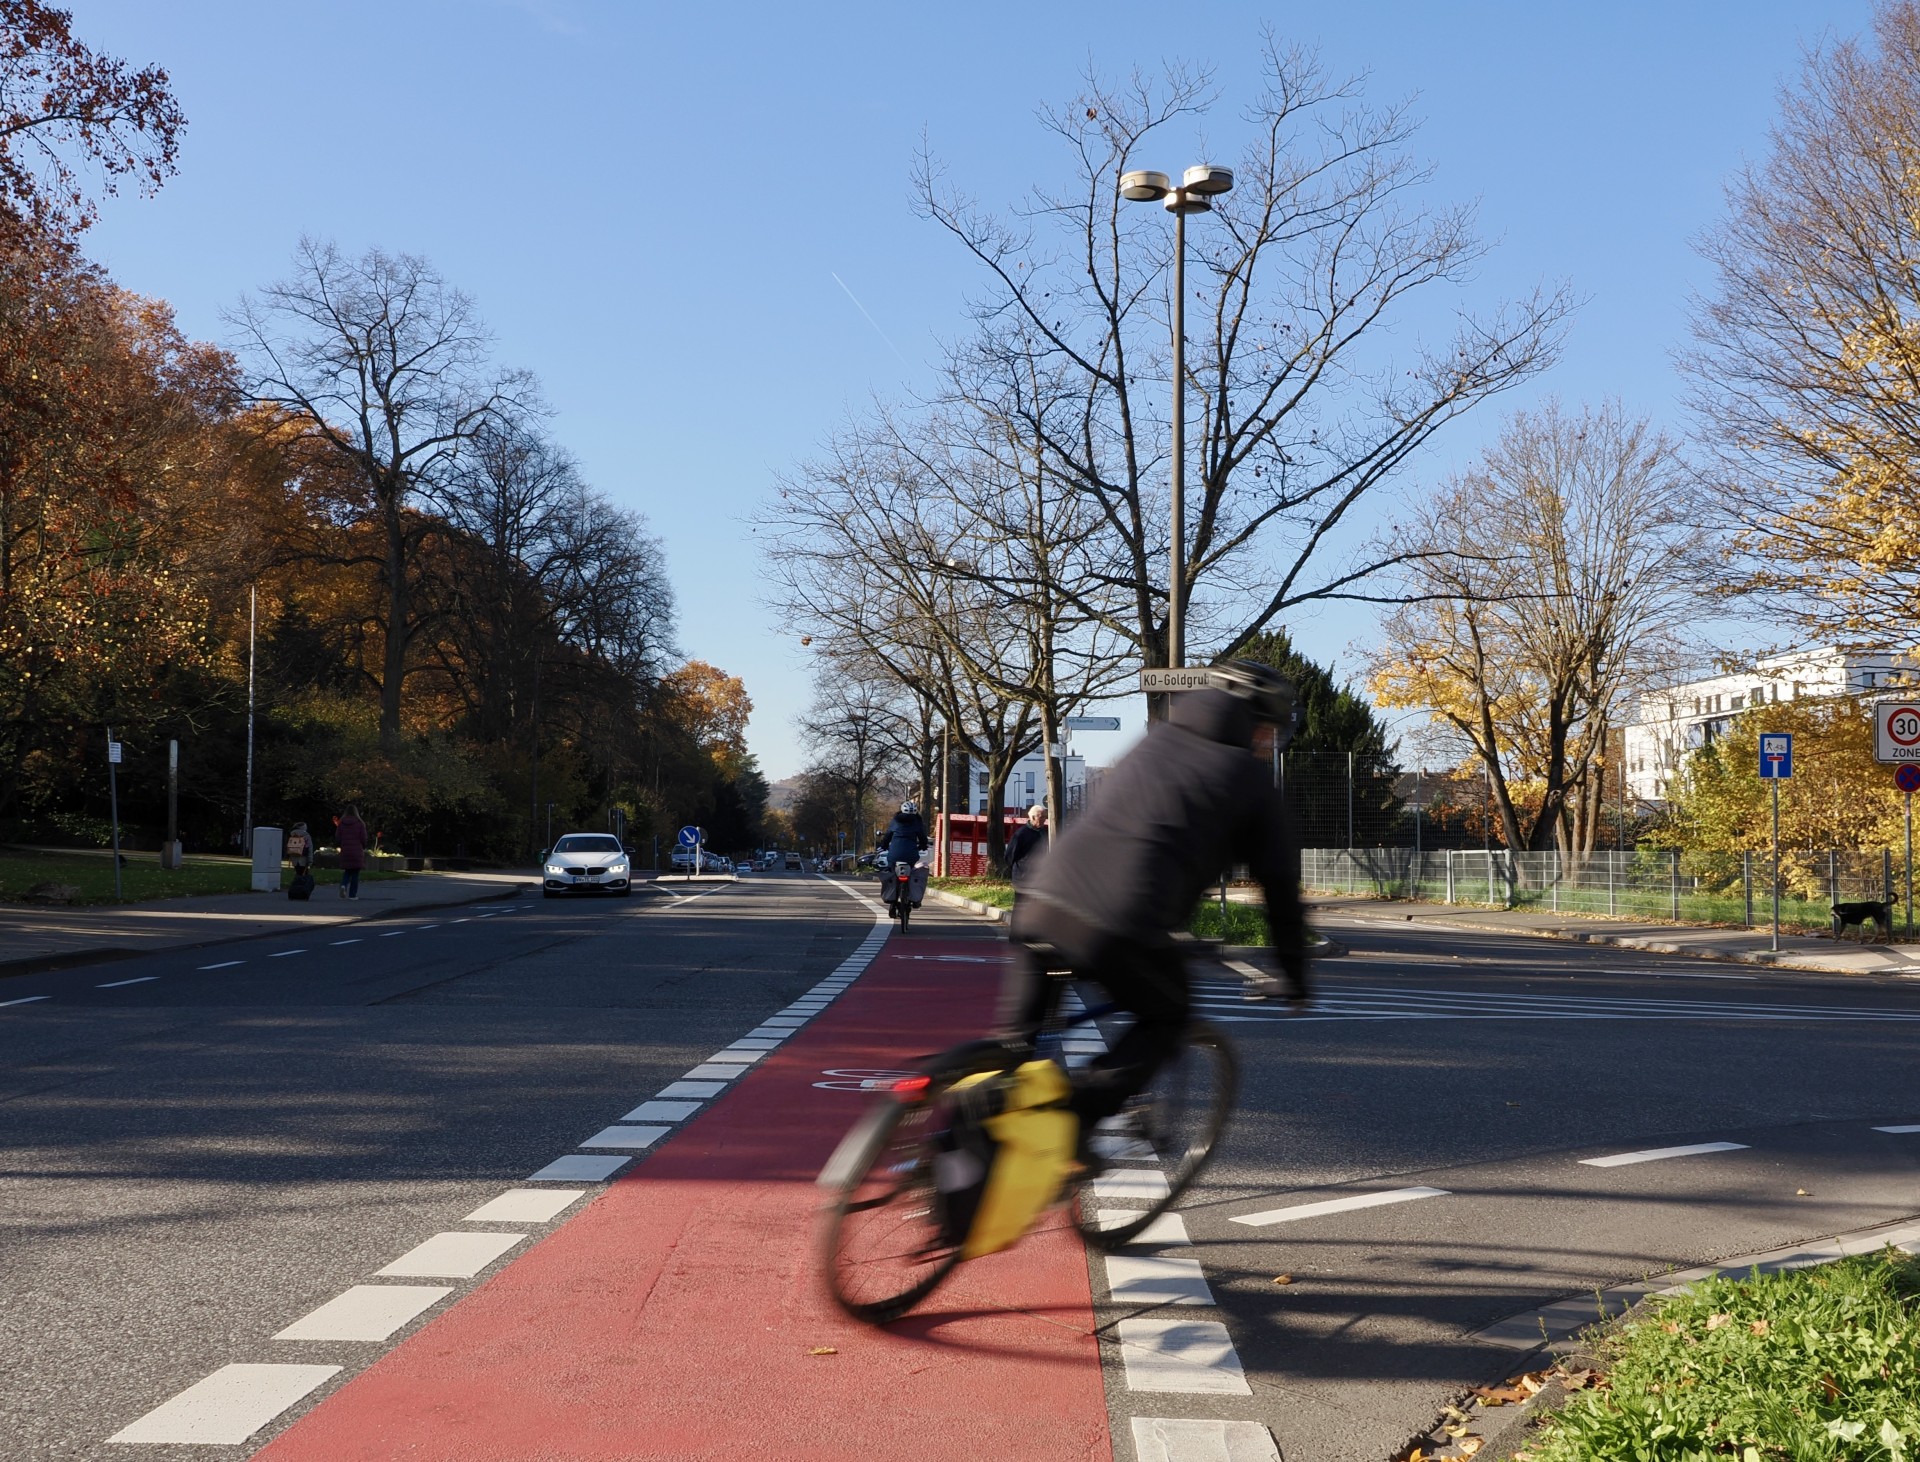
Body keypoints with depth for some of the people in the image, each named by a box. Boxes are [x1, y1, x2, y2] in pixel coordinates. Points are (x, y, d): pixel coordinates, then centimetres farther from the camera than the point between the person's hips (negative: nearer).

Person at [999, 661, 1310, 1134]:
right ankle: (1071, 1126, 5)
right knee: (1165, 1021, 22)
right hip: (1122, 933, -4)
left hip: (1043, 901, 5)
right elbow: (1280, 884, 17)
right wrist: (1294, 976, 30)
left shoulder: (1157, 738, 26)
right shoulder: (1252, 778, 12)